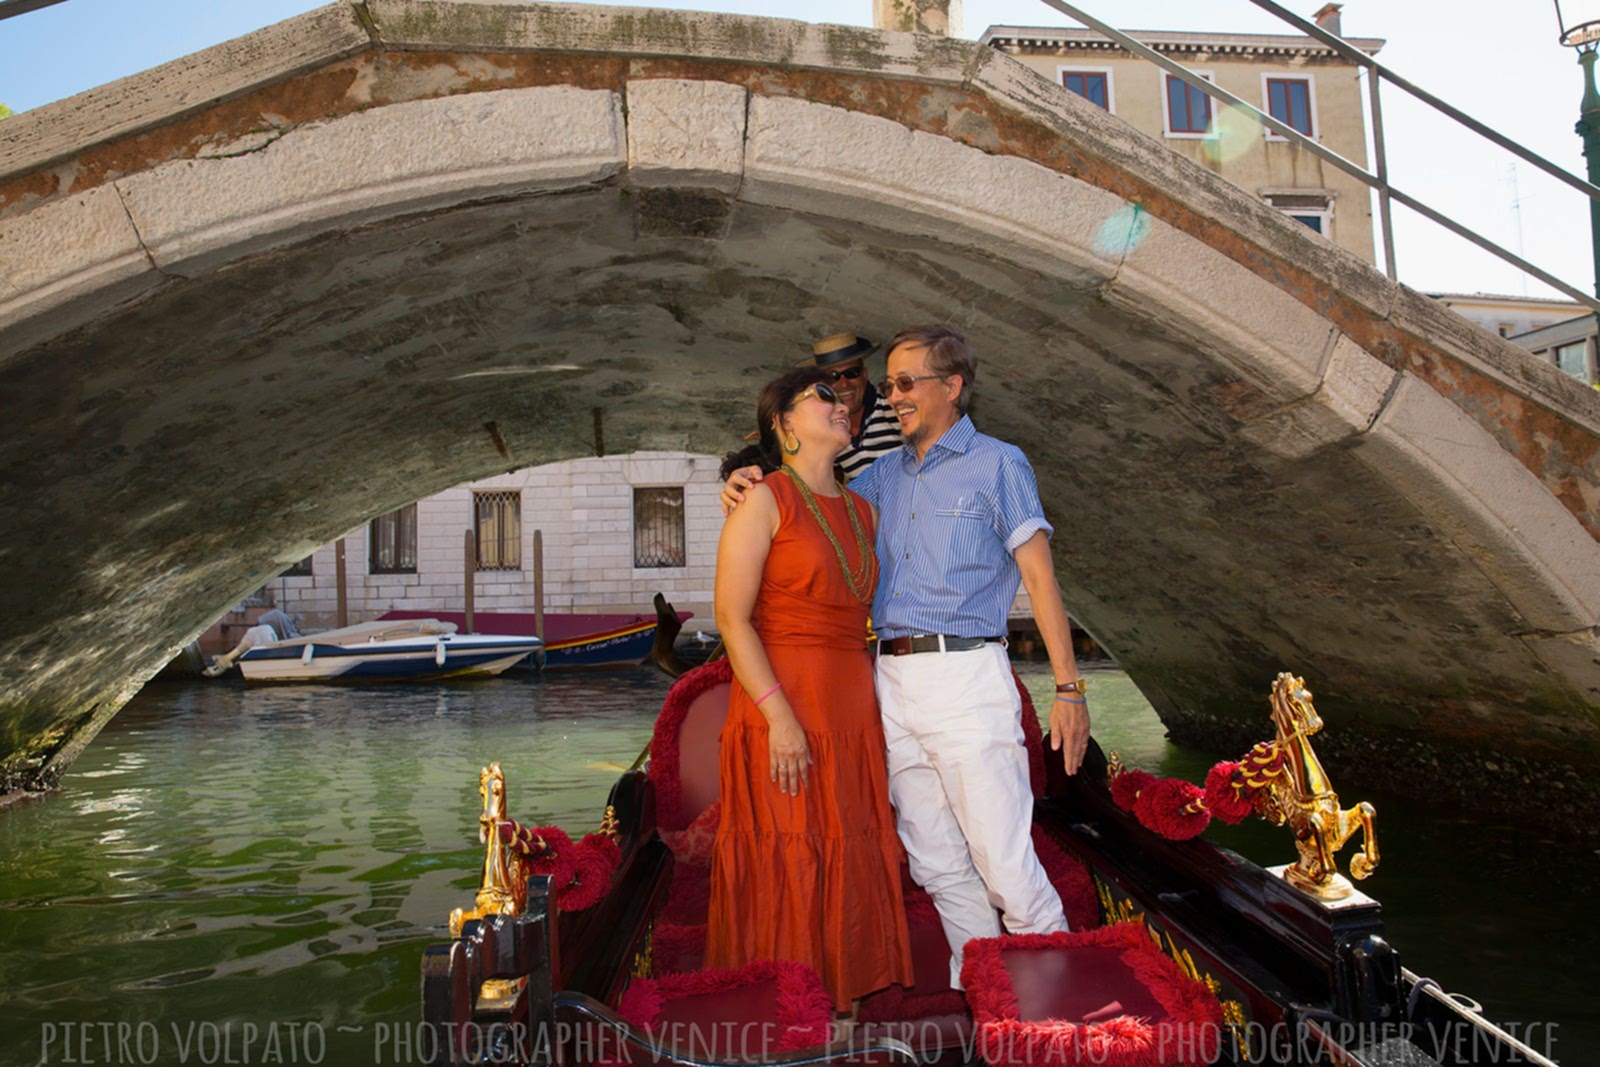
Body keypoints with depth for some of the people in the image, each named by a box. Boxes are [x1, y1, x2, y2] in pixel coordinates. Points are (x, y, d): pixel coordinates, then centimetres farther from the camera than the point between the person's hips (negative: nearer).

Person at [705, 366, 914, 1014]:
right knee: (787, 869, 1)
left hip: (853, 710, 6)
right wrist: (780, 715, -19)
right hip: (783, 709, -6)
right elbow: (731, 616, -12)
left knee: (852, 862, 11)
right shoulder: (765, 501, -5)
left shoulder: (862, 512, 14)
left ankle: (844, 1002, 27)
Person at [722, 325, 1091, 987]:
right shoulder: (886, 474, 18)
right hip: (894, 680, 6)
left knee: (1004, 864, -4)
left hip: (966, 677, -5)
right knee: (939, 867, 11)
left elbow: (1039, 576, -2)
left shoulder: (997, 465, 2)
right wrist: (750, 484, 6)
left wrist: (1068, 687, -8)